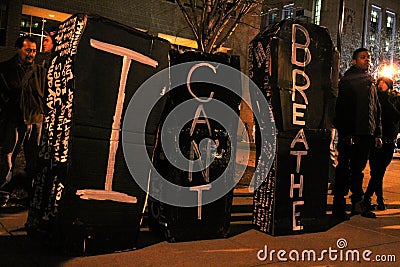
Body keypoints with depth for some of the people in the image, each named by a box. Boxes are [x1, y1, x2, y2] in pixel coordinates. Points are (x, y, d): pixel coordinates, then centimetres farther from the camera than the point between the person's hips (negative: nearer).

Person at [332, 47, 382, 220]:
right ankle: (338, 207, 4)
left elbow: (376, 110, 22)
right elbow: (341, 109, -10)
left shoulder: (371, 83, 20)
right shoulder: (346, 81, -2)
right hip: (350, 134, -6)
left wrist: (377, 133, 13)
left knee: (358, 169, 13)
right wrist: (346, 133, -18)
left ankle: (358, 203, 21)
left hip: (366, 134, 7)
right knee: (344, 170, -2)